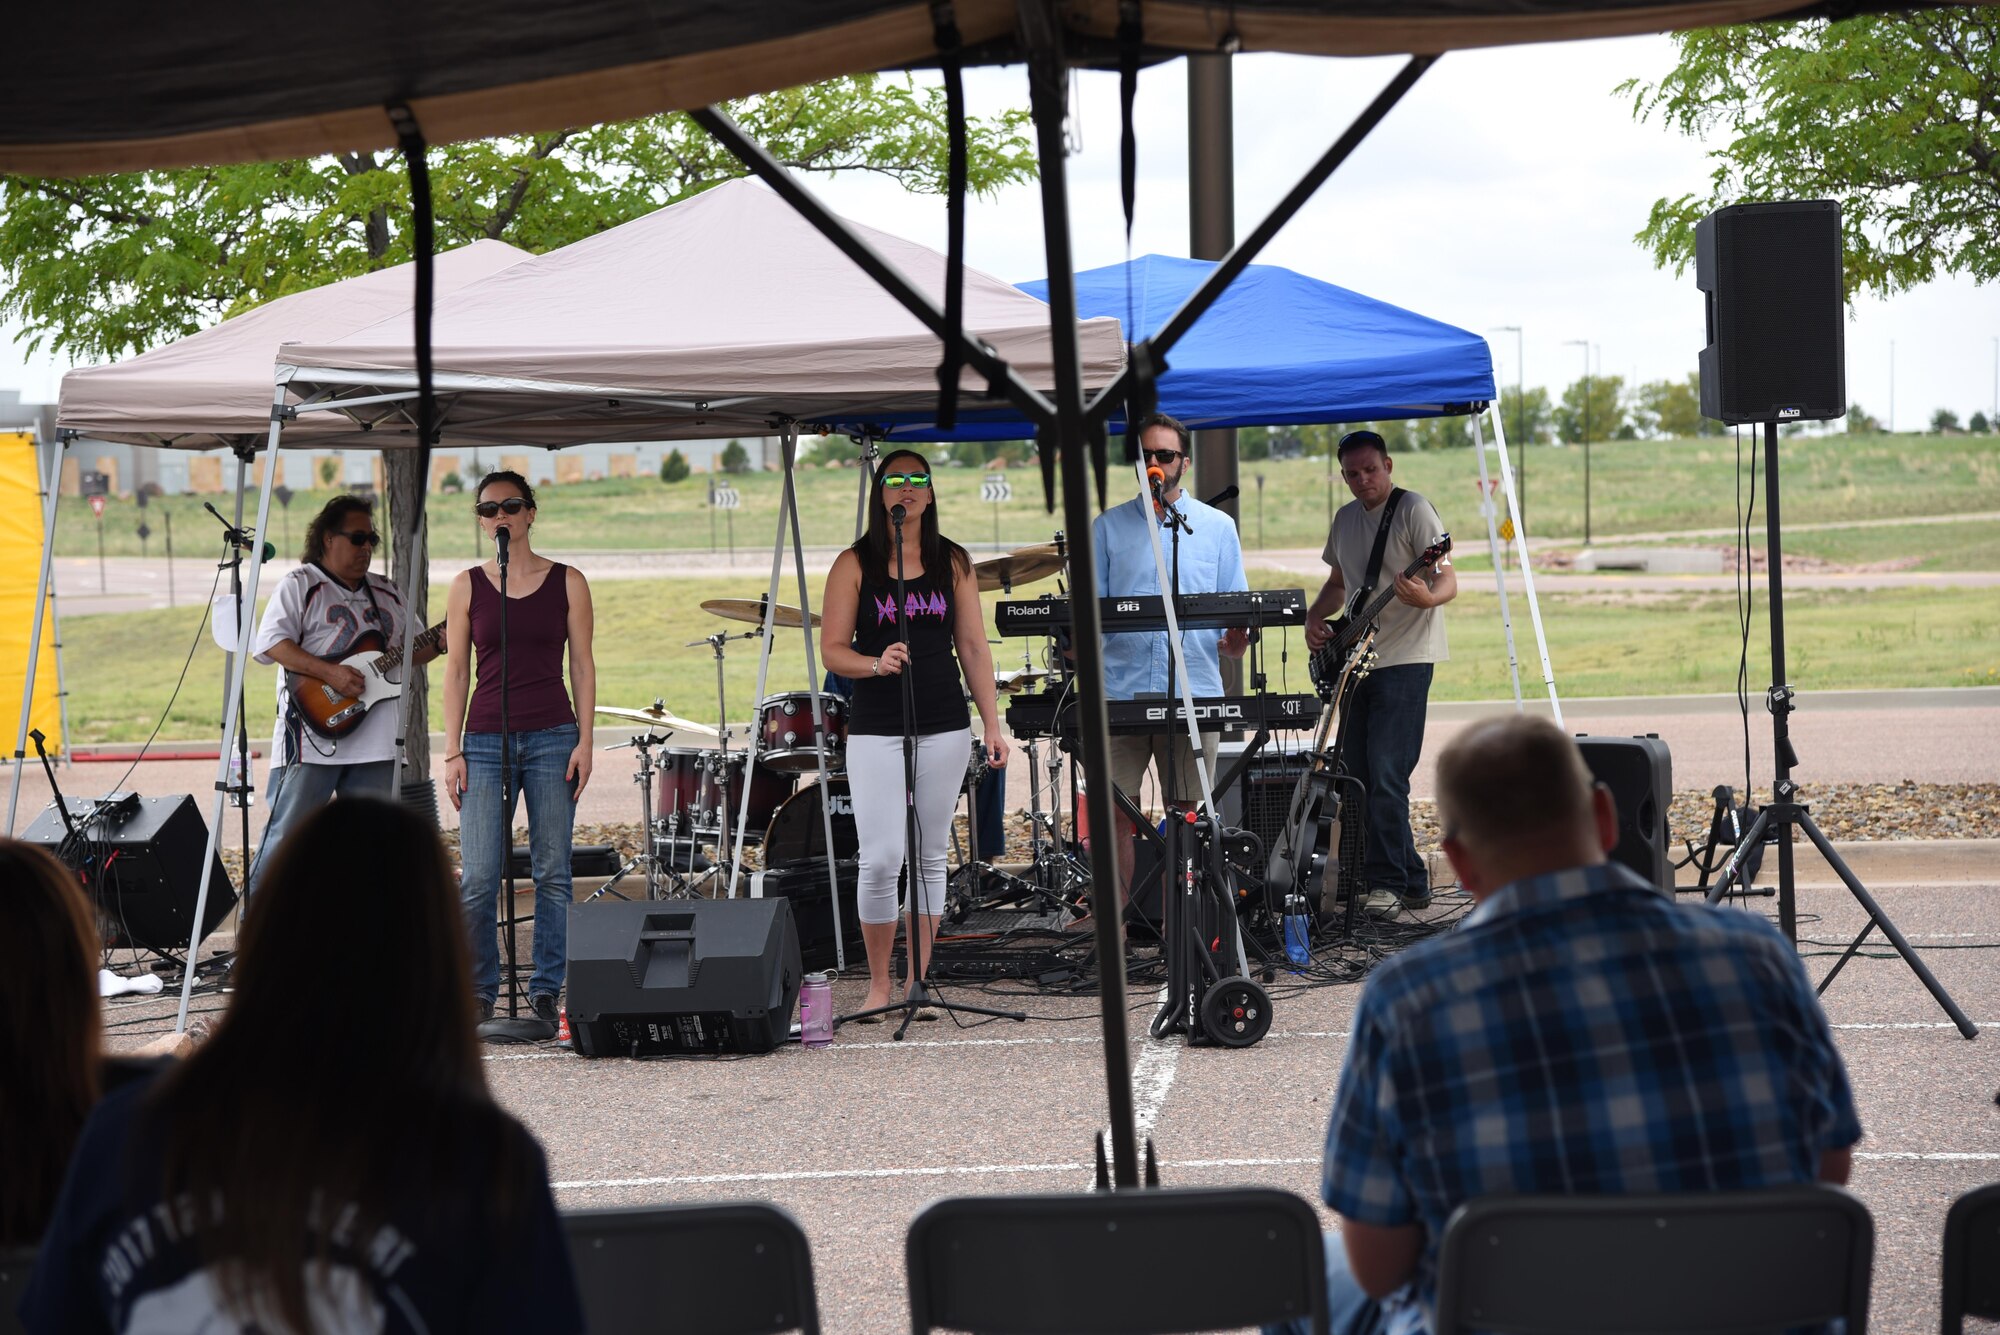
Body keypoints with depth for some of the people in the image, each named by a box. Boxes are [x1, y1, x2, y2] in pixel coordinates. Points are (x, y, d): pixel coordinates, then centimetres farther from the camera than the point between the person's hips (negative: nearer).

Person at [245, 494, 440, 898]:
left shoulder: (387, 593, 20)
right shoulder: (299, 585, 1)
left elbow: (415, 648, 25)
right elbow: (270, 642, -11)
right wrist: (330, 673, -19)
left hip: (376, 741, 6)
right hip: (312, 736, -6)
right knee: (287, 833, -7)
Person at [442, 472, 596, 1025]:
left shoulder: (567, 581, 7)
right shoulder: (468, 585, 8)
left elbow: (582, 665, 7)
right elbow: (457, 672, 8)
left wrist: (584, 741, -2)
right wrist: (453, 752, 1)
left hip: (553, 739, 0)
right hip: (485, 742, 0)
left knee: (552, 872, 0)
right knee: (478, 878, -7)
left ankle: (545, 990, 9)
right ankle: (479, 990, 7)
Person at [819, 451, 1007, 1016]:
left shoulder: (952, 562, 9)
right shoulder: (855, 565, 1)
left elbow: (973, 646, 9)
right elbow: (833, 651, -1)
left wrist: (992, 723, 3)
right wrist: (876, 664, -21)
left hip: (945, 727, 3)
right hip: (875, 731, -2)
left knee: (930, 857, 6)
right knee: (880, 859, -8)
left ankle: (918, 981, 14)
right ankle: (878, 983, 6)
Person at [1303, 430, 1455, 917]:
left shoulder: (1414, 510, -9)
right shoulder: (1346, 519, 14)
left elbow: (1448, 582, -15)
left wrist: (1427, 597, -37)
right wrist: (1314, 617, 8)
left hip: (1405, 659, -8)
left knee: (1385, 776, -14)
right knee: (1356, 773, 8)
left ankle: (1387, 883, -8)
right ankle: (1410, 880, 15)